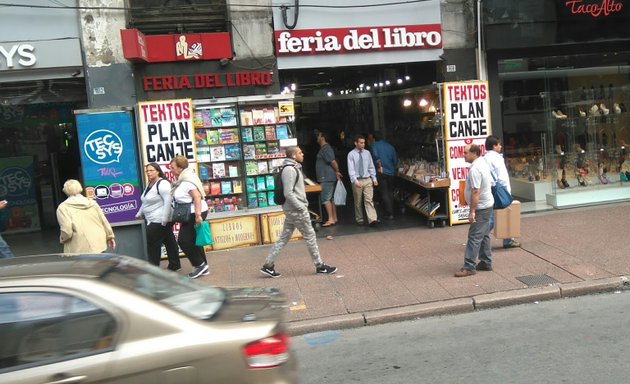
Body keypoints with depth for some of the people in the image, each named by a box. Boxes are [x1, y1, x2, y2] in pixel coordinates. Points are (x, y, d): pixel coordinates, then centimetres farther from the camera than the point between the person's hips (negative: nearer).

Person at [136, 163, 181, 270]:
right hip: (154, 221, 9)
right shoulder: (149, 184, 15)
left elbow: (168, 200, -24)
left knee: (153, 244, -5)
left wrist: (164, 219, -26)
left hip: (159, 221, -9)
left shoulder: (162, 184, -16)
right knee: (169, 241, 14)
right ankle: (175, 265, 21)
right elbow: (146, 201, 27)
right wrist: (139, 213, 25)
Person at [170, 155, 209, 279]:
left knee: (183, 240, -6)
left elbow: (197, 197, -26)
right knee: (193, 241, 12)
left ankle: (200, 265, 3)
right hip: (189, 214, 10)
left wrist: (198, 215, -29)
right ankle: (203, 267, 18)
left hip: (194, 213, -10)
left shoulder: (188, 180, -19)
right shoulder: (182, 179, 11)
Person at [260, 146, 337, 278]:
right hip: (296, 210, -10)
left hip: (292, 210, 10)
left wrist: (303, 205, 16)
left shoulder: (294, 168, 15)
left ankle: (268, 265, 13)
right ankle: (320, 266, 12)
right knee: (310, 237, 1)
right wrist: (302, 208, -19)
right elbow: (288, 193, -22)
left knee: (284, 238, 11)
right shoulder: (289, 170, -16)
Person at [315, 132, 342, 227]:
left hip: (327, 178, -10)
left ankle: (331, 219, -9)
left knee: (325, 199, -9)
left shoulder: (325, 149, -15)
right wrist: (336, 172, 18)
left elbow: (333, 161, -21)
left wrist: (337, 171, -10)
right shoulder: (324, 148, 17)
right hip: (327, 178, 10)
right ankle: (334, 218, 16)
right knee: (331, 198, 12)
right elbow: (332, 162, 19)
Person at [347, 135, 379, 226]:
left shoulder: (367, 153, 5)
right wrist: (355, 181, -20)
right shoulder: (351, 154, -5)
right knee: (358, 202, 8)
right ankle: (359, 219, 21)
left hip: (368, 180, 2)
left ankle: (373, 219, -14)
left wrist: (374, 178, 3)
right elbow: (351, 169, -10)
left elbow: (371, 167, 10)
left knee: (369, 200, -6)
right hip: (357, 180, -2)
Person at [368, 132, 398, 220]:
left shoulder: (374, 145, -1)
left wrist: (379, 166, -11)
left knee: (384, 194, -1)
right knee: (390, 193, 15)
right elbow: (395, 160, 11)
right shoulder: (390, 146, 13)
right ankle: (391, 212, 21)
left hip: (381, 172, -5)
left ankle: (389, 214, -4)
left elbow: (375, 156, -20)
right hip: (391, 172, 5)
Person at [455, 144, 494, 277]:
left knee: (474, 237, -9)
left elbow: (475, 192, -26)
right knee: (484, 236, 17)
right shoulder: (483, 163, 11)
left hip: (480, 207, -11)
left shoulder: (475, 169, -22)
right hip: (487, 204, 11)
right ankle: (486, 263, 24)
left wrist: (472, 211, -24)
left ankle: (469, 267, -7)